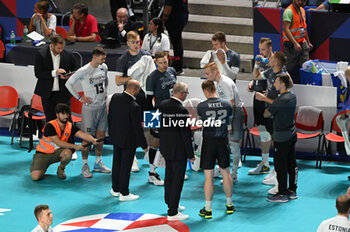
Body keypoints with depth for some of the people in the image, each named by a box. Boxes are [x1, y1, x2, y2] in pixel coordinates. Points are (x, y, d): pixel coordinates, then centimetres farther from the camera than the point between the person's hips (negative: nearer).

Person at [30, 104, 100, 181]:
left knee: (68, 152, -33)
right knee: (35, 177, -26)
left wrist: (93, 140, -43)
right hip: (43, 154, -4)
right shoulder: (50, 126, -21)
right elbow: (58, 142, -26)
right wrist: (75, 146, -35)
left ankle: (61, 169, 0)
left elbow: (82, 134, -21)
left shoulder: (70, 127, -6)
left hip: (57, 153, 4)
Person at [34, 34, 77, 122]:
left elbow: (75, 71, 14)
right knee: (50, 120, 9)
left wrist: (69, 76, -11)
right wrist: (54, 73, -20)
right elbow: (38, 74, -9)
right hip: (47, 95, 0)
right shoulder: (41, 54, -6)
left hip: (63, 94, 0)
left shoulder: (68, 55, 0)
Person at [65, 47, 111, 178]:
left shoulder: (103, 68, 4)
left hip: (102, 106, 6)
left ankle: (98, 163, 22)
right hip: (90, 108, -6)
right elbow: (68, 83, -8)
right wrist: (79, 98, -8)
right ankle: (85, 165, 6)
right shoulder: (83, 71, -16)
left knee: (101, 135, 11)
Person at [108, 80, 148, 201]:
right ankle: (124, 193, 16)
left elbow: (110, 116, 5)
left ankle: (115, 189, 32)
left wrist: (111, 131, 21)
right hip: (128, 140, -7)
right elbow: (138, 128, -21)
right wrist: (144, 145, -9)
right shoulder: (134, 107, -29)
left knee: (116, 163, 19)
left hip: (115, 137, 7)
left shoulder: (115, 97, -8)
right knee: (125, 166, 6)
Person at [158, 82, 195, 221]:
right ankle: (172, 213, 3)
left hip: (165, 147, 8)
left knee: (169, 177, 23)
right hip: (178, 150, -8)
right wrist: (191, 154, -11)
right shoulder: (181, 110, -24)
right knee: (177, 180, 0)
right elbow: (186, 134, -20)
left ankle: (171, 204, 39)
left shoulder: (162, 105, -1)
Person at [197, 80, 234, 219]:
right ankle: (229, 205, 26)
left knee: (208, 177, 1)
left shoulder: (201, 107, -13)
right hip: (223, 141, 3)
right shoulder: (227, 104, -4)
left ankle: (208, 209, 6)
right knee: (226, 174, 15)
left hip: (209, 142, -3)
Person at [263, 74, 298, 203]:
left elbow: (266, 114, -11)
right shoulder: (292, 97, 4)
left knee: (280, 165, 0)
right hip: (292, 133, 9)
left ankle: (282, 194, 6)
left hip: (281, 137, -9)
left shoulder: (280, 101, -22)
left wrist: (267, 109, 12)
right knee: (292, 164, 15)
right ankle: (292, 191, 24)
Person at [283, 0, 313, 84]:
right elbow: (286, 29, -22)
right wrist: (295, 43, -29)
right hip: (291, 45, -7)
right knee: (291, 68, -1)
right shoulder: (289, 11, -13)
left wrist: (308, 42, 24)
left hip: (302, 43, 7)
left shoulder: (302, 10, 13)